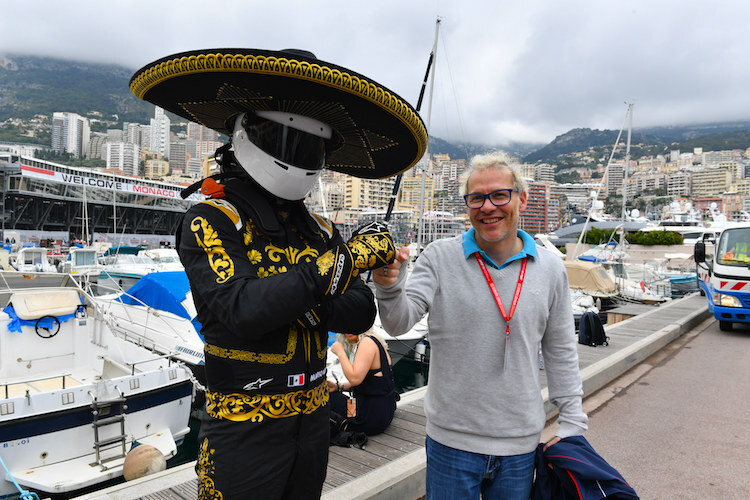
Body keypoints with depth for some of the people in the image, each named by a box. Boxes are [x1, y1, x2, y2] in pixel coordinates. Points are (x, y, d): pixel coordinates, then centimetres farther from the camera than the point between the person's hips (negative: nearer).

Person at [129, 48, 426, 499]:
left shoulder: (320, 230, 3)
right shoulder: (211, 220, -13)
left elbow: (361, 314, -4)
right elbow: (243, 311, -29)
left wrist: (303, 297, -22)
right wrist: (342, 261, -27)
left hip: (314, 421, 6)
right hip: (246, 426, -6)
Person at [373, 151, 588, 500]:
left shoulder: (550, 269, 0)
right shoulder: (440, 257, -8)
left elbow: (561, 352, 8)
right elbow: (399, 323, -15)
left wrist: (572, 423, 8)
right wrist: (389, 287, -35)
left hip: (521, 445, 3)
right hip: (451, 441, -2)